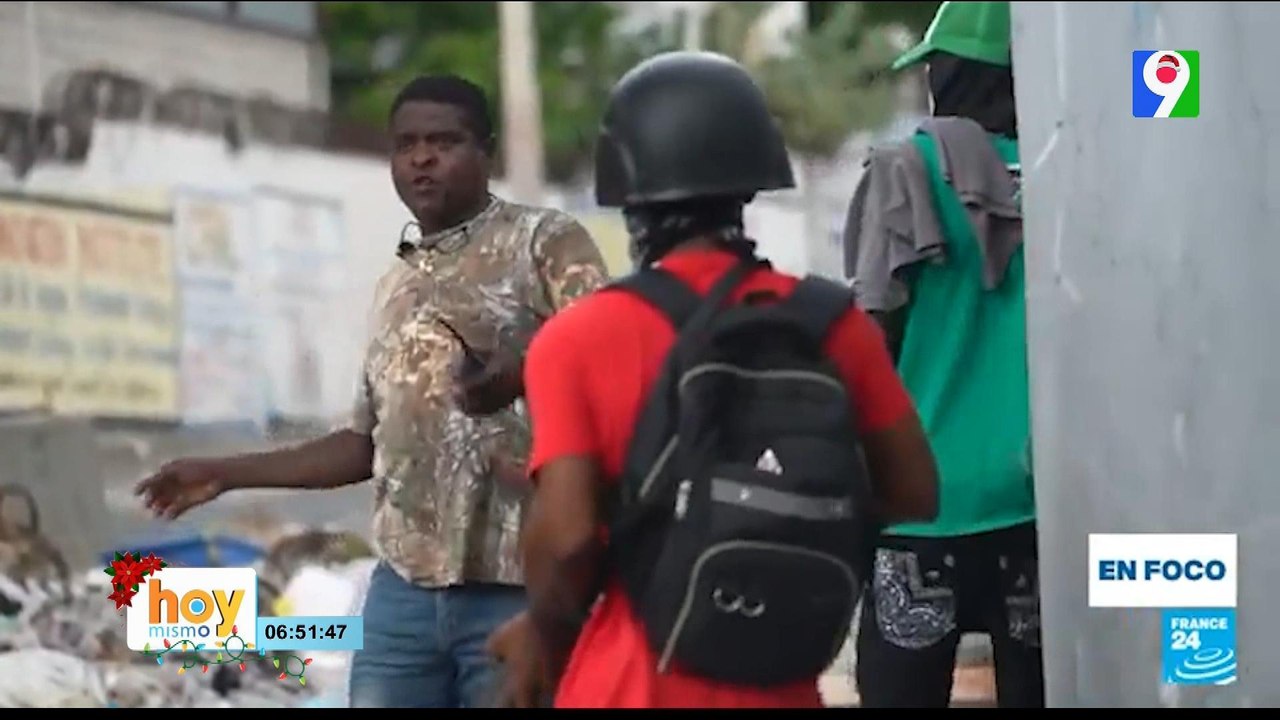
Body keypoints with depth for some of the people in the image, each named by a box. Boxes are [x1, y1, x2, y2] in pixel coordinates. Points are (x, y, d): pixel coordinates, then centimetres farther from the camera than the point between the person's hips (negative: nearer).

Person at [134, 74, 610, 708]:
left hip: (523, 586, -6)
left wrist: (521, 376, -30)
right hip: (404, 586, 6)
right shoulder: (396, 286, 21)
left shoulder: (545, 243, 1)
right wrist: (225, 475, 23)